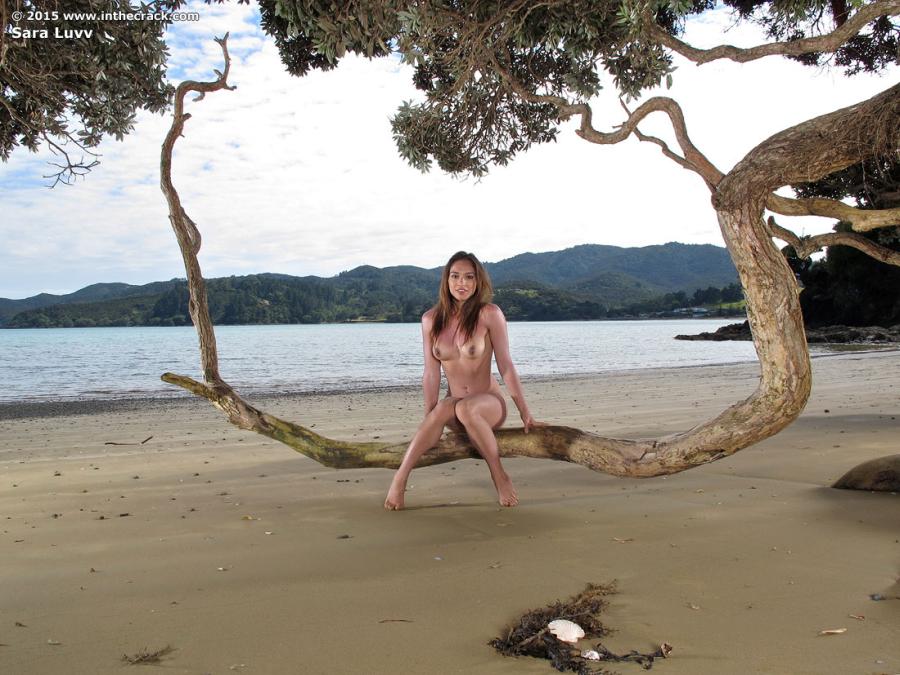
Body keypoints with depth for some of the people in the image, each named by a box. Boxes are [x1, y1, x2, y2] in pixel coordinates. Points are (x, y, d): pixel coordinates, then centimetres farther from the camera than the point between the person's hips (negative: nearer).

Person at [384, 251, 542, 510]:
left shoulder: (489, 314, -11)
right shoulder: (431, 319, -1)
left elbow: (506, 366, -9)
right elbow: (431, 373, -1)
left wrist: (525, 413, -7)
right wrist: (428, 419, -6)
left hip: (489, 404, -2)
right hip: (455, 406, 2)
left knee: (465, 408, -37)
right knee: (445, 407, -34)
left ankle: (499, 476, -21)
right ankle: (400, 478, -33)